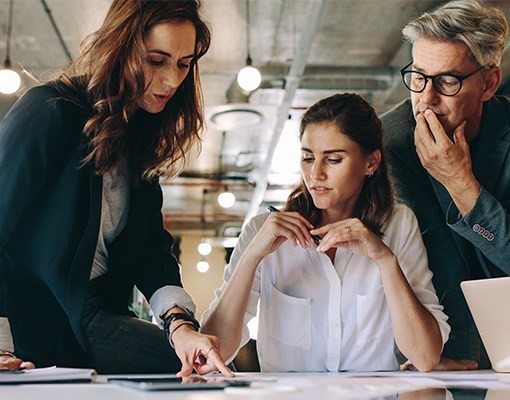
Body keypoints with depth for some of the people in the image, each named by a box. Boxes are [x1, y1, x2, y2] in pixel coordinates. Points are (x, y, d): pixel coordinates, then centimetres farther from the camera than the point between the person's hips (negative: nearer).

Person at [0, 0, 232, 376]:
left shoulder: (141, 140, 10)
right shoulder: (51, 111, -12)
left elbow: (152, 244, 2)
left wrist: (179, 321, -16)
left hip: (93, 315, 6)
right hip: (32, 316, -6)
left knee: (213, 369, -14)